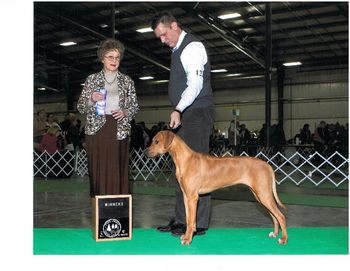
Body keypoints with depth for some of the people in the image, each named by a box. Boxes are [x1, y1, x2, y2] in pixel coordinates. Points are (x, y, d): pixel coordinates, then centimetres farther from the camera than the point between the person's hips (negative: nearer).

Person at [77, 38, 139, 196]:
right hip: (97, 130, 0)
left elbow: (135, 106, 13)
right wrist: (91, 99, -11)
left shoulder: (127, 81, 12)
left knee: (118, 171, -4)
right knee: (98, 171, -4)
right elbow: (80, 107, 8)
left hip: (119, 131, 1)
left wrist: (125, 112, -8)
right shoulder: (92, 79, 10)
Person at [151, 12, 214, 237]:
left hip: (197, 114, -10)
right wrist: (178, 112, 14)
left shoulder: (192, 47, -10)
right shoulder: (178, 49, 20)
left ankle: (199, 223, -5)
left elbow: (195, 83, -23)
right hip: (184, 115, 10)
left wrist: (178, 109, -35)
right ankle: (181, 220, 15)